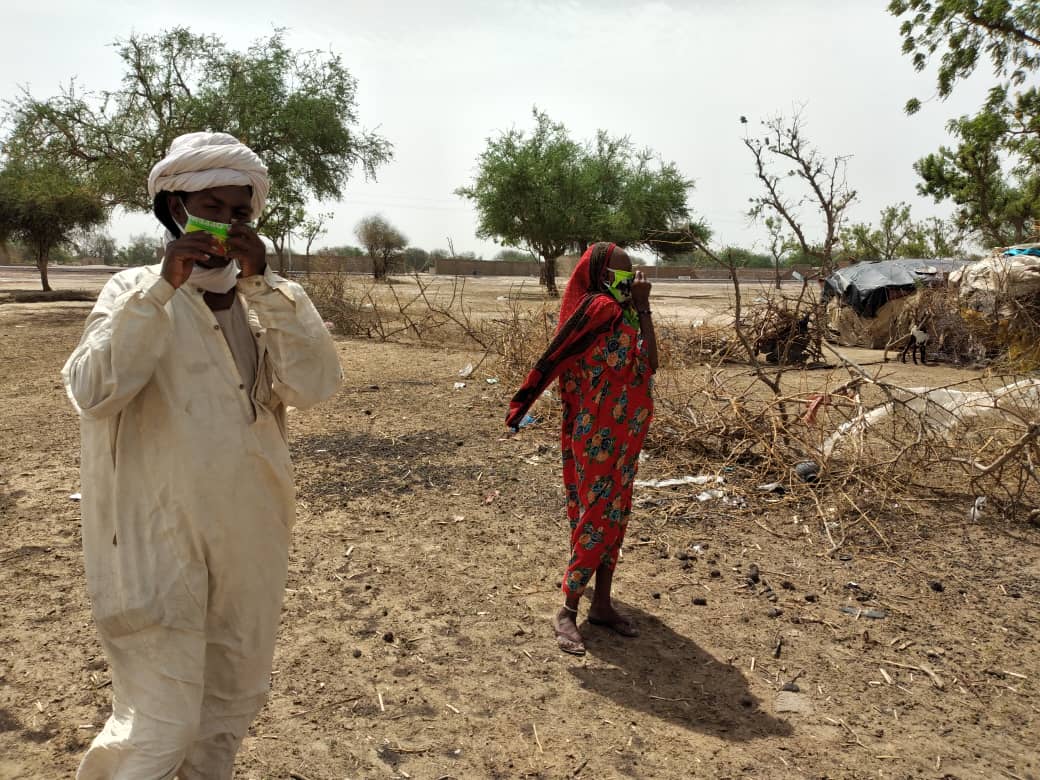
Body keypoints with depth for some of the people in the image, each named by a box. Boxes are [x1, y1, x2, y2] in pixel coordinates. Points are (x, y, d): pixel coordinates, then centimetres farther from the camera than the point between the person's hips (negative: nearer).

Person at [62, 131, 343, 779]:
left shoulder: (272, 301, 3)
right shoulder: (137, 292, -3)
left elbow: (314, 386, -13)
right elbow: (94, 393, -17)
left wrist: (261, 283, -20)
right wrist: (162, 287, -23)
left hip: (250, 538, 4)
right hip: (160, 541, -3)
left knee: (233, 704, 19)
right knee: (161, 728, -1)